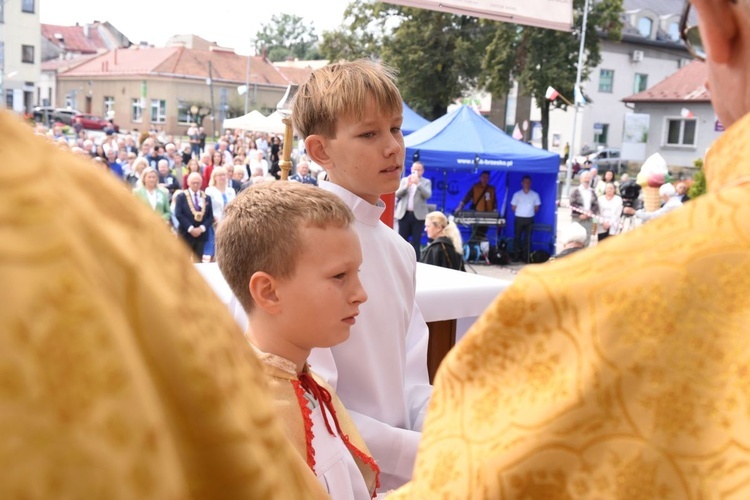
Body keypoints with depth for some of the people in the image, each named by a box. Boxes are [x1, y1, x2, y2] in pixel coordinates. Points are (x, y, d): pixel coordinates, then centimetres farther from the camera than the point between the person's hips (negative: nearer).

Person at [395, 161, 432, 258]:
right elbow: (397, 194, 1)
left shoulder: (426, 182, 6)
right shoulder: (404, 180, 11)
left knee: (416, 241, -1)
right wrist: (406, 185, -15)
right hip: (404, 214, 2)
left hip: (418, 215, -2)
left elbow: (428, 195, -10)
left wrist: (418, 184, -20)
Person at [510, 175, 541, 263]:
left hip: (529, 219, 0)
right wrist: (520, 213, 4)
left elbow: (536, 208, 8)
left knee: (527, 238, 3)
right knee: (517, 237, 3)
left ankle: (525, 256, 9)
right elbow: (513, 207, 4)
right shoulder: (517, 194, -1)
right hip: (519, 218, 0)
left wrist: (529, 213, 5)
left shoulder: (535, 195, 2)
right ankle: (517, 255, 12)